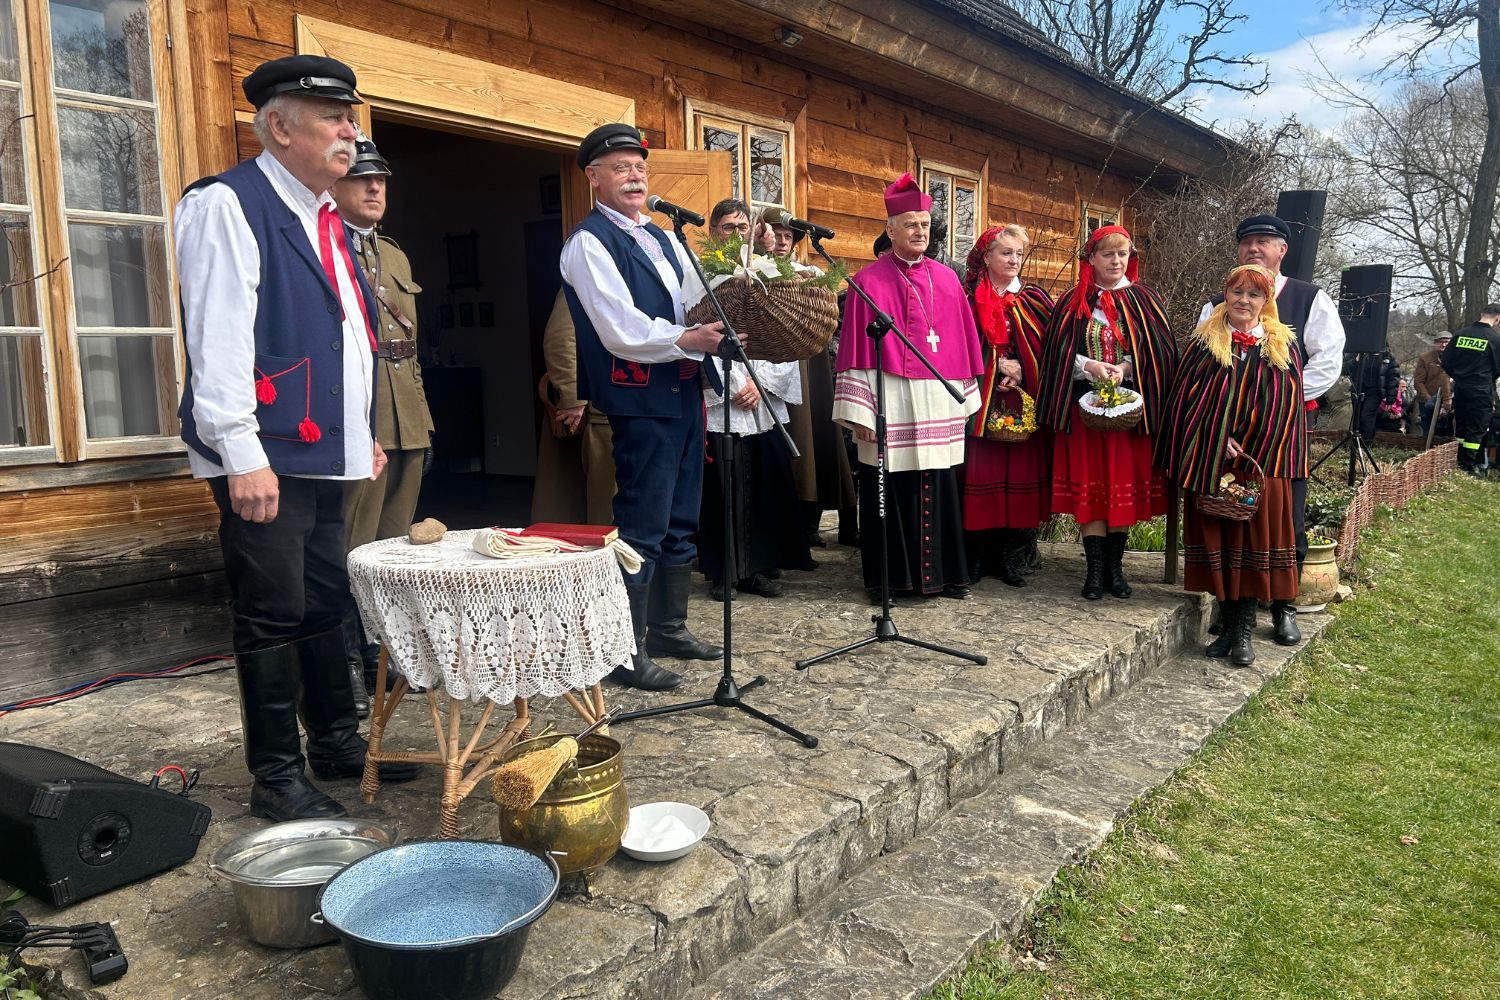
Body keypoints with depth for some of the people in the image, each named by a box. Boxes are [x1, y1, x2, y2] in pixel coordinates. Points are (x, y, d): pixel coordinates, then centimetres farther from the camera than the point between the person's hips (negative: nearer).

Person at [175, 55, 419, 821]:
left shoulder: (324, 217, 18)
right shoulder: (228, 205, -9)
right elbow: (218, 337, -16)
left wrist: (365, 435, 19)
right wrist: (243, 455, -21)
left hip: (324, 453, 8)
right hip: (265, 458, -8)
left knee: (325, 604, 16)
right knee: (273, 616, -1)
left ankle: (336, 743, 29)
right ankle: (277, 779, 12)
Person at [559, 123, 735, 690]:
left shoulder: (663, 241, 18)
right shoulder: (590, 242, -7)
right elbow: (620, 331, -19)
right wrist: (684, 341, -28)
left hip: (684, 395, 9)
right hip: (640, 402, -8)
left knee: (680, 522, 15)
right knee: (642, 528, -5)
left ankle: (668, 628, 29)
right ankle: (627, 654, 5)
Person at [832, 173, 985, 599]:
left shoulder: (947, 279, 12)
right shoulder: (871, 281, -1)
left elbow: (963, 345, 14)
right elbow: (858, 348, -6)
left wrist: (965, 400, 10)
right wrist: (859, 410, -11)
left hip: (938, 403, 4)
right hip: (891, 404, -4)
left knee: (939, 489, 8)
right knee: (890, 490, 2)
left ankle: (942, 572, 20)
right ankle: (889, 577, 13)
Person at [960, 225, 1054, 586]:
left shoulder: (1034, 301, 10)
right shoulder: (968, 298, 4)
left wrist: (1021, 371, -8)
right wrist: (999, 366, -10)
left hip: (1024, 401, 2)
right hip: (980, 401, -2)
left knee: (1020, 474, 1)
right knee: (981, 473, -2)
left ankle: (1013, 559, 10)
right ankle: (978, 555, 8)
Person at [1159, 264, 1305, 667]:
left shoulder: (1283, 346, 8)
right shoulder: (1203, 342, 5)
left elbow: (1289, 403, 3)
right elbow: (1188, 396, -1)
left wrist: (1249, 449, -6)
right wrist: (1222, 443, -11)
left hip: (1263, 462, 1)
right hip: (1209, 459, 0)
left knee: (1253, 539, 1)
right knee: (1217, 537, 3)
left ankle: (1243, 629, 9)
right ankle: (1227, 623, 14)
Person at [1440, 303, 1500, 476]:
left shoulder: (1459, 334, 0)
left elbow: (1446, 361, 2)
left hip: (1460, 388, 4)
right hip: (1481, 391, -4)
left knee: (1460, 427, 15)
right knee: (1477, 429, 2)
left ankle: (1457, 462, 20)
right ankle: (1468, 466, 2)